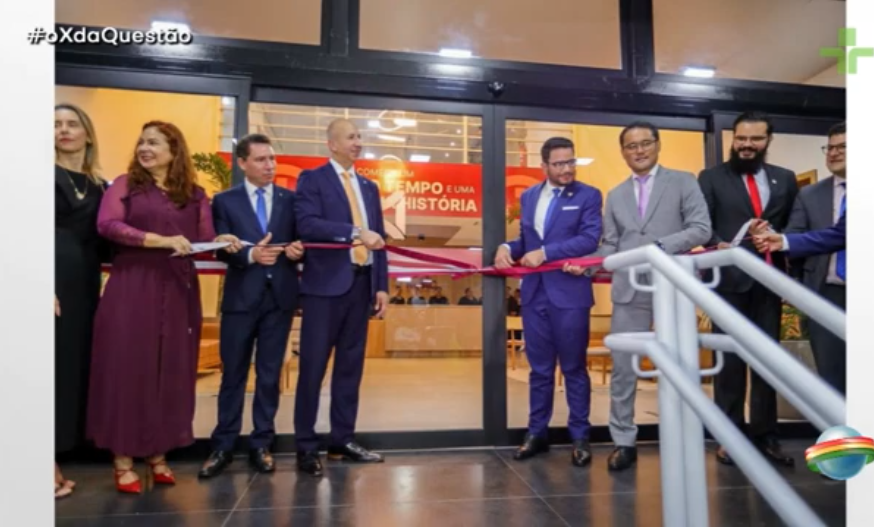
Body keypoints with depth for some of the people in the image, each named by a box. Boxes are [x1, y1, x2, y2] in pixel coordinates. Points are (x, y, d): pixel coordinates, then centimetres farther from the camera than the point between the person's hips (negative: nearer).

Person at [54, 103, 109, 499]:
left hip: (84, 286, 5)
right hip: (56, 283, -5)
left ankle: (55, 463, 17)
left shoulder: (100, 187, 15)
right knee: (52, 366, -3)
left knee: (73, 365, 7)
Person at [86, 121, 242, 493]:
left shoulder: (194, 194, 12)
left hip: (178, 292, 2)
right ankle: (123, 460, 11)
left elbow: (205, 240, 7)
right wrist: (161, 240, -17)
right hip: (130, 288, -2)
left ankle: (158, 454, 19)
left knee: (171, 371, 6)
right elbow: (106, 225, -8)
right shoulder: (125, 184, 7)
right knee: (128, 368, 1)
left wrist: (221, 242, -15)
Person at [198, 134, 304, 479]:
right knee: (233, 374, 8)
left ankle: (261, 445, 21)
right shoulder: (225, 201, 5)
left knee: (269, 374, 9)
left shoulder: (291, 200, 8)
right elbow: (221, 249, -3)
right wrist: (250, 255, -20)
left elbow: (300, 243, 8)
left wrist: (297, 251, -15)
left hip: (280, 297, 1)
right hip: (241, 297, -1)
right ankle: (223, 446, 20)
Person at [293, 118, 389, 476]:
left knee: (351, 365, 10)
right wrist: (355, 232, -23)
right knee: (313, 365, -1)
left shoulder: (369, 187, 19)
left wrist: (382, 285, 8)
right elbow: (307, 225, -15)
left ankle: (343, 440, 21)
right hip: (326, 284, -5)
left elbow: (378, 238, 15)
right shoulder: (312, 179, 2)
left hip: (362, 283, 6)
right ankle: (306, 446, 11)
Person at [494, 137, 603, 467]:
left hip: (569, 293, -4)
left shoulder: (588, 195, -1)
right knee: (539, 368, 13)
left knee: (574, 368, 7)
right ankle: (537, 432, 25)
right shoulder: (528, 196, 14)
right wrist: (508, 248, -4)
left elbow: (590, 239, -13)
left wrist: (545, 252, -20)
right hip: (534, 293, 4)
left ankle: (580, 437, 20)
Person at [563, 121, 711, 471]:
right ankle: (624, 442, 15)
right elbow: (610, 246, 10)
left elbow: (702, 229, -6)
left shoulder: (683, 182, 4)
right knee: (623, 368, 3)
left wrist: (661, 246, -19)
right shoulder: (615, 196, 15)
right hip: (629, 291, 3)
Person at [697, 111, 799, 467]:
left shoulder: (785, 179, 14)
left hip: (769, 281, 3)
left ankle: (765, 436, 21)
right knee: (730, 360, 3)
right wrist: (718, 245, -22)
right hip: (729, 280, -3)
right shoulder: (711, 178, 5)